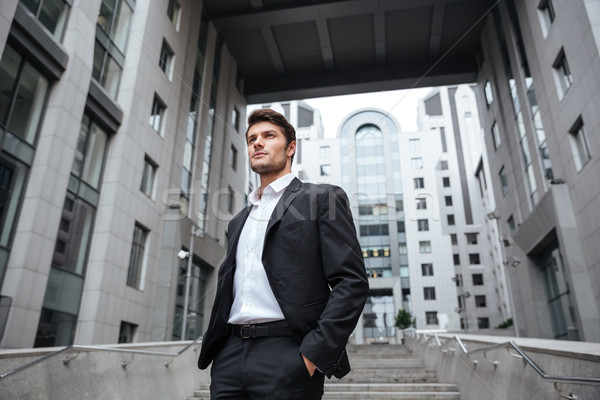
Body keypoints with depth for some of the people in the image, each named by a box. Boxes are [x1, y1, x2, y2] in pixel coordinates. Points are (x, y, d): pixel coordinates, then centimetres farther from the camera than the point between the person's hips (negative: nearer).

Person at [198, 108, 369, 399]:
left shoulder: (323, 198, 1)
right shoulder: (238, 222, 20)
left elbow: (351, 281, -8)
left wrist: (315, 353, -15)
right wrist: (211, 348, 10)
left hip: (287, 354, -5)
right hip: (230, 357, 6)